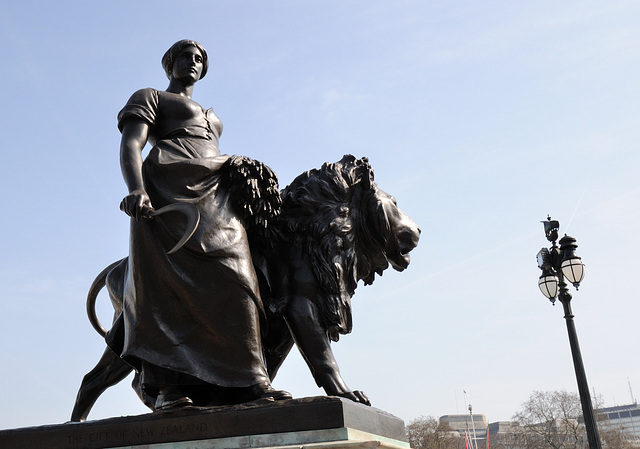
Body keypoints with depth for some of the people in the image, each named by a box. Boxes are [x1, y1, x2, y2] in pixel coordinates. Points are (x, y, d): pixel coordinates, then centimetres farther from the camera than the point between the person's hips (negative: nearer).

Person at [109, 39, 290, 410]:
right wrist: (137, 190, -21)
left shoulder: (211, 117, 38)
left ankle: (248, 380, -15)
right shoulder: (149, 98, 17)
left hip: (216, 197, 6)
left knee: (234, 281, -11)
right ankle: (171, 386, -17)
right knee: (169, 285, -14)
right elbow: (131, 146, -1)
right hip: (168, 193, -5)